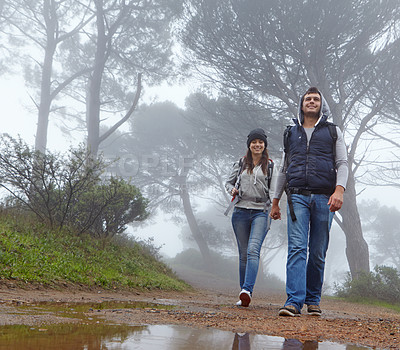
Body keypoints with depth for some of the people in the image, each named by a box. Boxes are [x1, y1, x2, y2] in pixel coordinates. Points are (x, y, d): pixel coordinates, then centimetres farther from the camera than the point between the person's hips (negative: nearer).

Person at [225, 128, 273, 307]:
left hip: (261, 212, -2)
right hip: (241, 212, 3)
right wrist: (232, 190, 0)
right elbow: (228, 182, 21)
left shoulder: (270, 166, 8)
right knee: (243, 254, 6)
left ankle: (247, 290, -29)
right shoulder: (240, 164, 12)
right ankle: (244, 294, 14)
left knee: (253, 250, -20)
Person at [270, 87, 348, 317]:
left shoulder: (333, 132, 15)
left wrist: (339, 190, -13)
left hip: (324, 198, 0)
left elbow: (342, 163, 5)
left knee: (318, 252, 2)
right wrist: (275, 201, 19)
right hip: (297, 196, 1)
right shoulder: (291, 133, 20)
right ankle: (294, 301, -19)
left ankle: (313, 300, 14)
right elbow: (284, 169, 23)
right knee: (297, 248, -13)